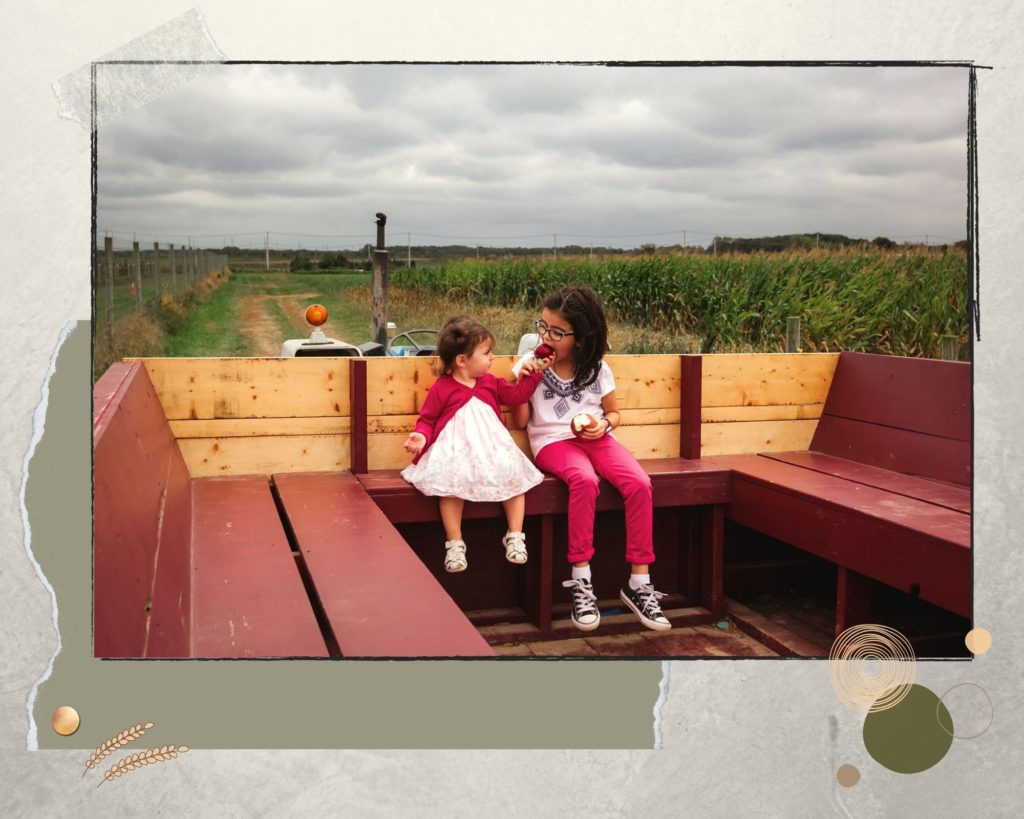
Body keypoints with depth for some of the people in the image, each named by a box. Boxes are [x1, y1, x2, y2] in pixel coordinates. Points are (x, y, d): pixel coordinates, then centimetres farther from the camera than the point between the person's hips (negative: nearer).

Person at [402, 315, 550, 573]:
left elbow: (516, 395, 18)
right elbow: (427, 420, 2)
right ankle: (455, 543, -20)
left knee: (514, 475, -14)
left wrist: (531, 375, 7)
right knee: (452, 482, -31)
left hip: (492, 449, 5)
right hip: (456, 451, -5)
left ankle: (514, 536, -2)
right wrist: (421, 436, -17)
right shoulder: (441, 389, -2)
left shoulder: (490, 383, 12)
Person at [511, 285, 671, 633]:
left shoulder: (598, 369, 6)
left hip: (595, 438, 3)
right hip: (553, 441, -2)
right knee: (585, 480, -37)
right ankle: (581, 581, -27)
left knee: (639, 484, -26)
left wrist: (605, 425, -6)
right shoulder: (529, 364, 2)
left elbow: (614, 412, 17)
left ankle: (639, 582, -17)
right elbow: (520, 421, 3)